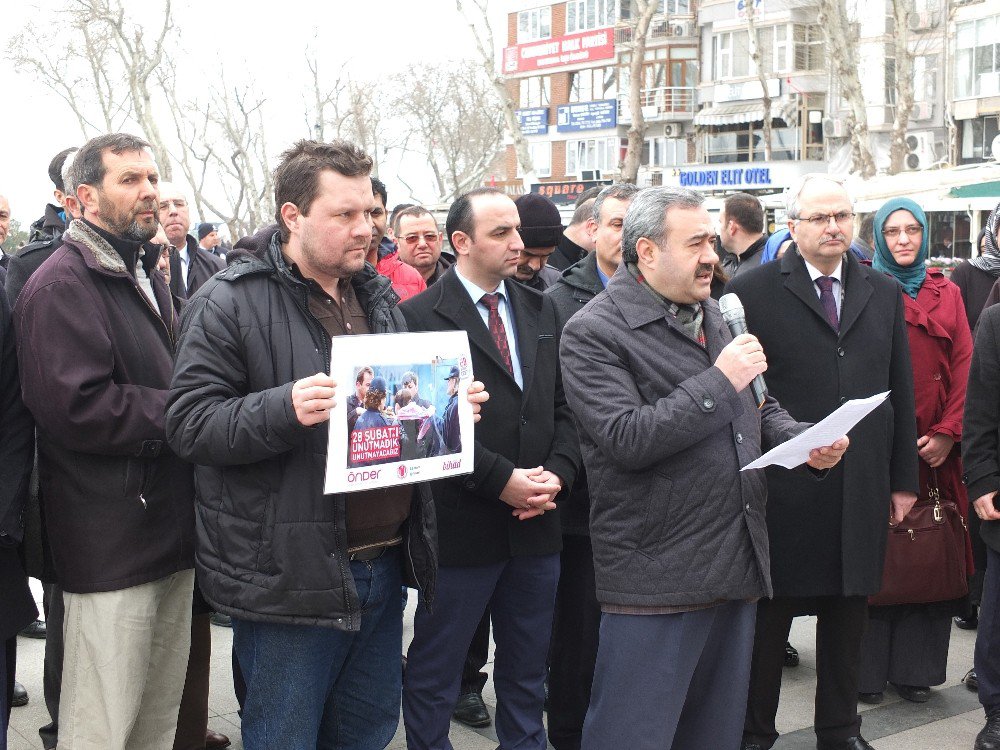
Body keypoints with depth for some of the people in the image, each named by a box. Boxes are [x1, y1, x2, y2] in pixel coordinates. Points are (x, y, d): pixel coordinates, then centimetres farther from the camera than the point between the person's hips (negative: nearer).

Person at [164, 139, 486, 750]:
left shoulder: (378, 296, 13)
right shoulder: (230, 302, -10)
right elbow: (189, 423, -15)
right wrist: (284, 409, -30)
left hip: (385, 560, 7)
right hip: (290, 578, -7)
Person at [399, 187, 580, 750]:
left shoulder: (540, 310, 9)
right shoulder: (421, 316, -11)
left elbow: (563, 406, 9)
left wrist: (556, 473, -7)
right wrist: (502, 481, -18)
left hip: (536, 526, 6)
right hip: (462, 528, -5)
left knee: (527, 671, 20)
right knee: (435, 673, 10)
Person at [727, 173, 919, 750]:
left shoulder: (884, 293, 10)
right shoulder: (753, 290, -4)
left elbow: (901, 393, 12)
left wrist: (903, 477, 10)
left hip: (863, 488, 4)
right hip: (781, 487, -4)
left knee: (849, 614, 14)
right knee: (769, 615, 7)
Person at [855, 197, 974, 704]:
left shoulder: (946, 294, 12)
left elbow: (964, 365, 5)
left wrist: (949, 431, -7)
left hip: (934, 448, 3)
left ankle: (914, 668, 17)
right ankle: (868, 671, 11)